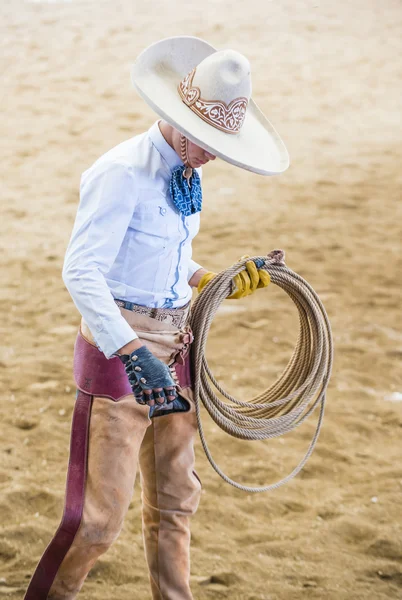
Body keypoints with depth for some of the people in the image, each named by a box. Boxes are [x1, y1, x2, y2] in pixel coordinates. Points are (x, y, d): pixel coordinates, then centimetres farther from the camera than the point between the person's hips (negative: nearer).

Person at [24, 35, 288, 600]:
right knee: (101, 514, -5)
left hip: (174, 341, 8)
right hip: (119, 343, -8)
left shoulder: (184, 172, 7)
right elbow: (81, 272, -25)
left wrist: (223, 282, 6)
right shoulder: (122, 173, -18)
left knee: (175, 500, 17)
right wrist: (133, 353, -33)